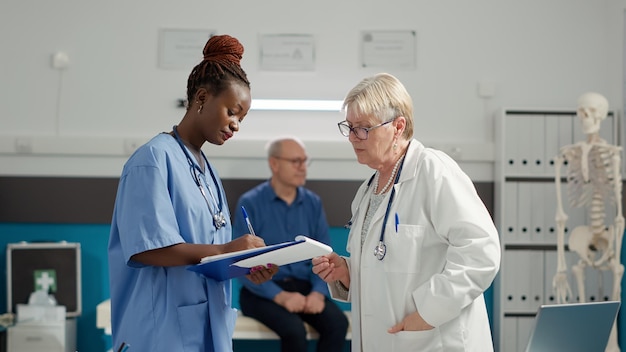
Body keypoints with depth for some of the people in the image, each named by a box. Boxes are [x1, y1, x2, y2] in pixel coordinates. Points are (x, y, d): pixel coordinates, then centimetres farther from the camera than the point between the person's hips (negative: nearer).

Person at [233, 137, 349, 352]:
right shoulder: (250, 203, -5)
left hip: (304, 286, 4)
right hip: (263, 291, -4)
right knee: (294, 330, -32)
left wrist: (318, 292, -13)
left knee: (338, 322, -25)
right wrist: (280, 296, -22)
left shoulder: (313, 203, 9)